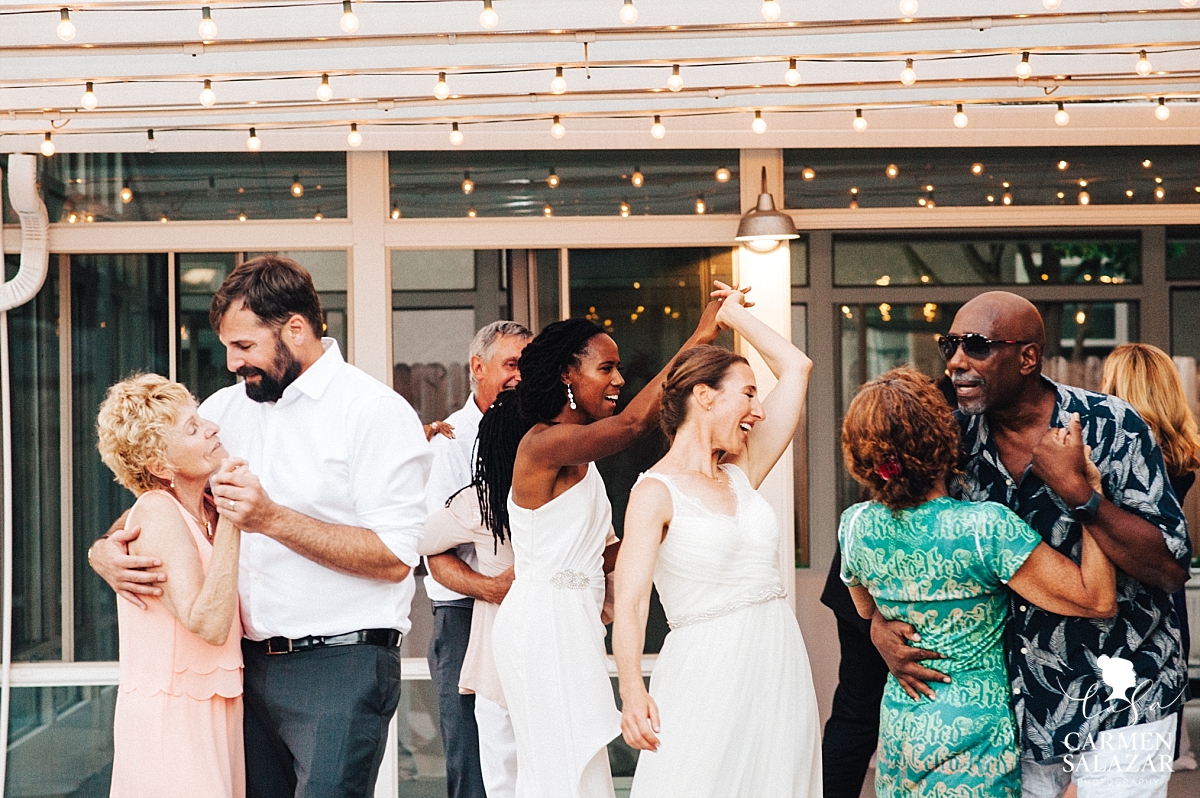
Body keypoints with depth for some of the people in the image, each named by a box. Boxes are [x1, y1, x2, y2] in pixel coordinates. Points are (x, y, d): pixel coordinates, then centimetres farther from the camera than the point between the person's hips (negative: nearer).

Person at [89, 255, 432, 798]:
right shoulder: (224, 409, 12)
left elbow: (394, 558, -15)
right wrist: (106, 549, -4)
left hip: (339, 667, -6)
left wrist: (274, 519, -20)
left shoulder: (376, 412, -7)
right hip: (249, 665, 6)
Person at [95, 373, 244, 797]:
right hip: (171, 718, -8)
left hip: (215, 710, 8)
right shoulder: (157, 513, -15)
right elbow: (209, 624, -26)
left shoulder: (207, 510, 10)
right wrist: (231, 518, -23)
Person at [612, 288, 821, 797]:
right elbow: (629, 605, -16)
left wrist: (734, 315, 24)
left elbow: (795, 368, 17)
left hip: (780, 667, 6)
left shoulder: (741, 477, 12)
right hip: (709, 673, -6)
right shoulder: (657, 493, -6)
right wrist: (632, 691, -31)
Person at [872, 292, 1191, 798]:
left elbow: (1171, 571, -17)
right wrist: (881, 623, -8)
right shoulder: (955, 438, -3)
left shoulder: (1110, 427, -13)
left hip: (1117, 703, -3)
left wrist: (1077, 490, -27)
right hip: (1014, 705, 4)